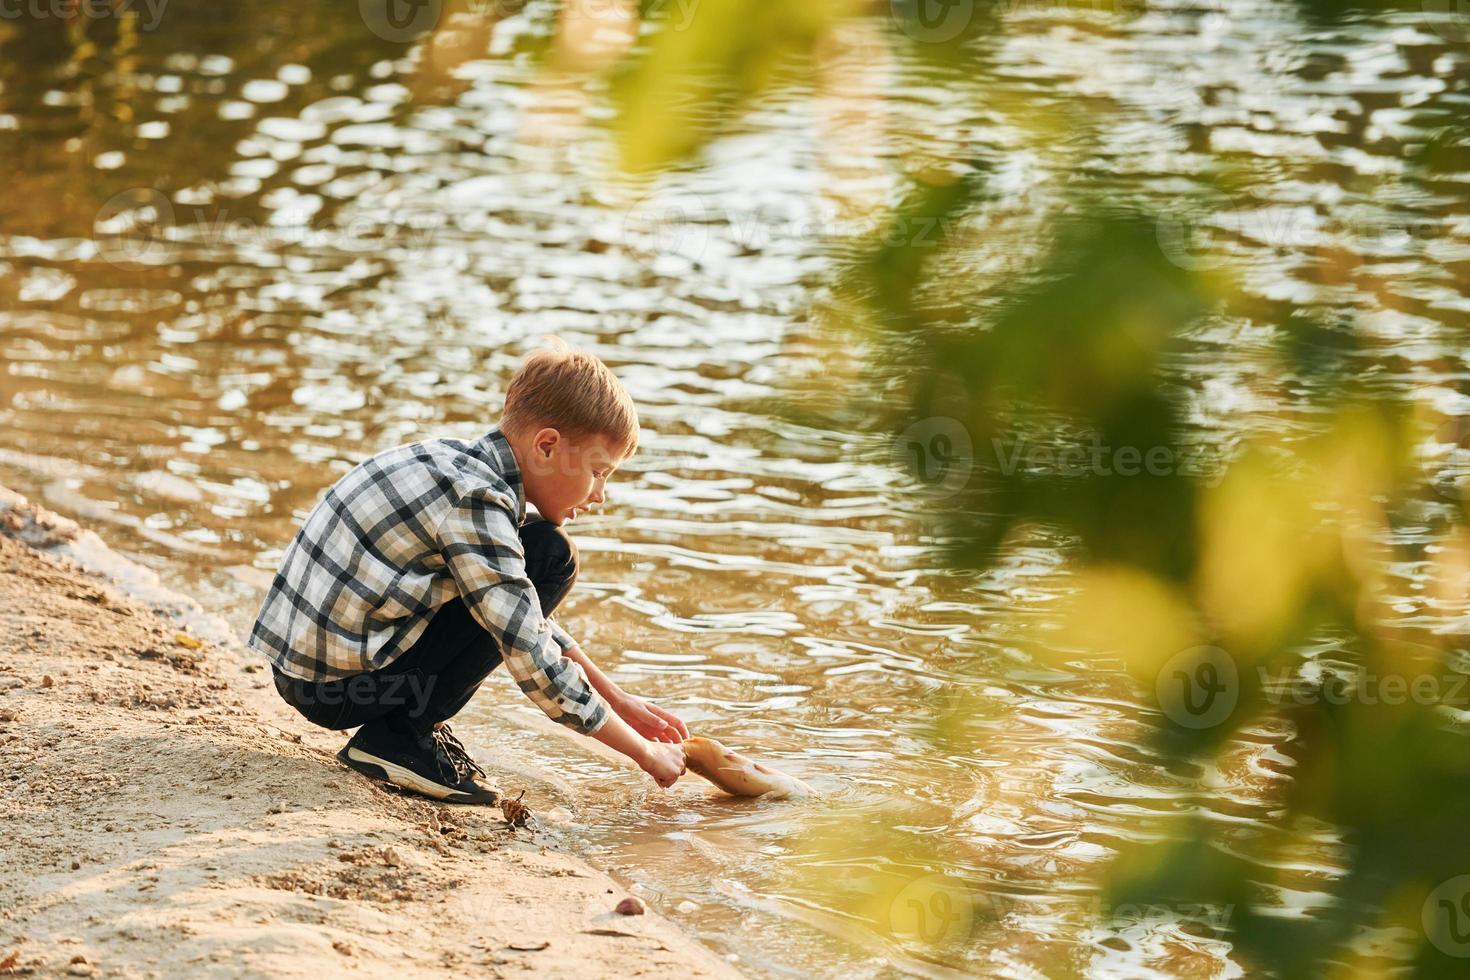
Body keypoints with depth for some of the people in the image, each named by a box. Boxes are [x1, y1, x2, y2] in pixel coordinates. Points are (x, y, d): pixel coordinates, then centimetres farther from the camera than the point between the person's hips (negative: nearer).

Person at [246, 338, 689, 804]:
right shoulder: (476, 502, -19)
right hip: (337, 688, -10)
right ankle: (405, 736, -9)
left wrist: (619, 700, 18)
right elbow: (537, 668, -20)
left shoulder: (456, 461, 10)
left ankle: (409, 724, 11)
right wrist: (645, 752, -10)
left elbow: (532, 621, 22)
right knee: (551, 556, -11)